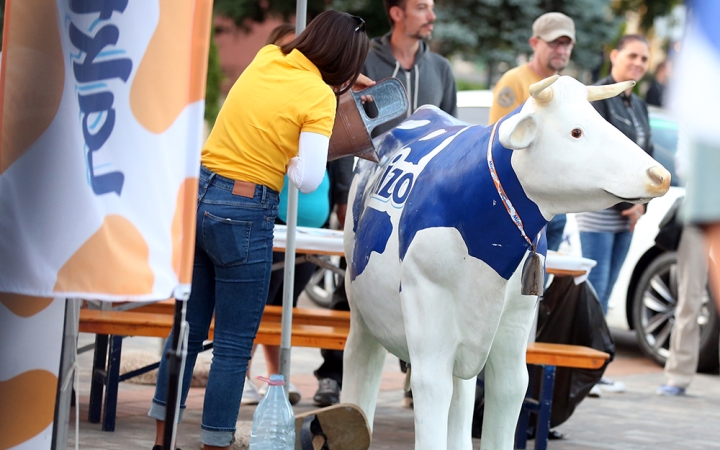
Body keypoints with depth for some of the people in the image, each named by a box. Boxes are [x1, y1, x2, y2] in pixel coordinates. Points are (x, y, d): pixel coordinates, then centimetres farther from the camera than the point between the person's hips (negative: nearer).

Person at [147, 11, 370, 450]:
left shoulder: (265, 59, 8)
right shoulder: (319, 96, -10)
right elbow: (308, 179, -16)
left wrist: (342, 84, 35)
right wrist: (288, 155, 3)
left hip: (195, 195, 7)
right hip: (243, 213, -7)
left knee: (189, 329, 15)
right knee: (234, 346, 3)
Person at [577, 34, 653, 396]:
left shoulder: (638, 106, 17)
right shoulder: (596, 98, -7)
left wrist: (641, 203, 1)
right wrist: (626, 203, -14)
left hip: (628, 212, 8)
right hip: (599, 206, -7)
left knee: (605, 291, 8)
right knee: (594, 288, -9)